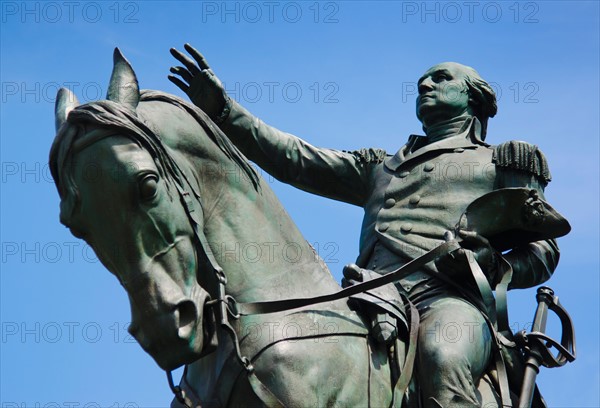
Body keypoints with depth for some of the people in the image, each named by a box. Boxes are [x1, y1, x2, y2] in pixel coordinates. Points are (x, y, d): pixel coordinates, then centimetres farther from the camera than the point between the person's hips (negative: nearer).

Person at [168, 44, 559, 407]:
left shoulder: (502, 165, 26)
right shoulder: (379, 168, 36)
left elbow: (543, 250, 16)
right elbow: (296, 159, 27)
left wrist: (494, 267, -7)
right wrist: (222, 110, 17)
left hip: (448, 300, -4)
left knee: (443, 359, -41)